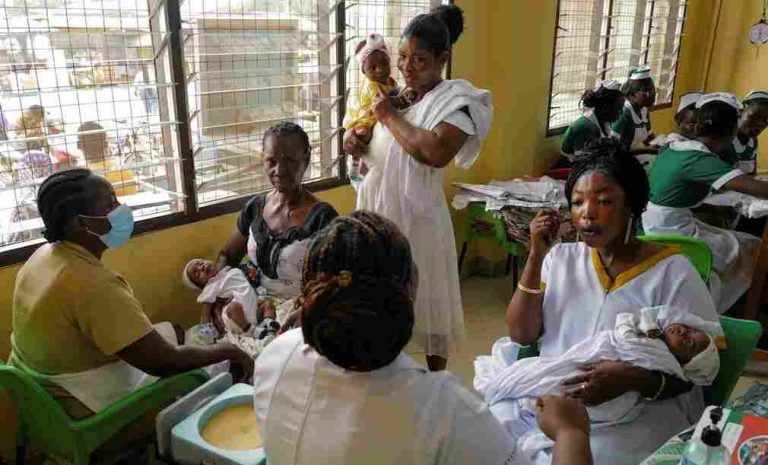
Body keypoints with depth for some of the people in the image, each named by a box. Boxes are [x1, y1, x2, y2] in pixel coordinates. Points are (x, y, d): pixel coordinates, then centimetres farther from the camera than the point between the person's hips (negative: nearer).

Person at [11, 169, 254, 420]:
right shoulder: (93, 284, -33)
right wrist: (229, 351, -15)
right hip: (89, 409, -9)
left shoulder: (44, 256, -3)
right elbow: (164, 363, -29)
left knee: (171, 331, 19)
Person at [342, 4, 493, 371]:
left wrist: (390, 116, -19)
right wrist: (358, 145, -1)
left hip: (416, 217, -7)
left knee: (426, 303, 8)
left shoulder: (456, 100, -13)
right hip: (378, 211, 7)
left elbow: (436, 153, -34)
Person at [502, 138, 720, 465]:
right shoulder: (561, 258, 10)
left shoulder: (672, 273, -1)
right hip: (548, 394, 4)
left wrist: (633, 379, -25)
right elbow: (521, 335, 2)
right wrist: (536, 256, -7)